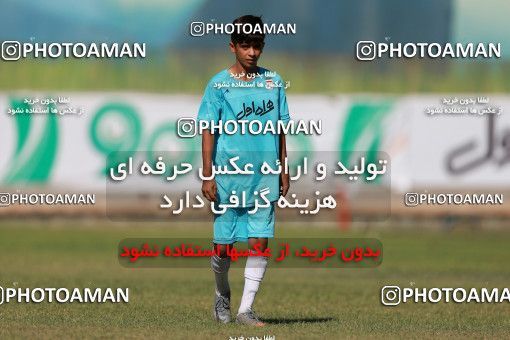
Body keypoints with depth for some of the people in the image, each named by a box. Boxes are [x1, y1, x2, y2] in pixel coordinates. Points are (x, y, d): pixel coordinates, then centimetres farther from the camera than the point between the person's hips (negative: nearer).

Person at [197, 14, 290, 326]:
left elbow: (281, 127, 13)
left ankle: (246, 308, -2)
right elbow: (208, 131, -2)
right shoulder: (219, 84, -1)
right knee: (223, 245, 5)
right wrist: (207, 175, -7)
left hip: (265, 179, 2)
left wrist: (284, 169, 10)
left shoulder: (273, 81, 8)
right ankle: (222, 296, 31)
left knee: (260, 242, -6)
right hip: (228, 178, -2)